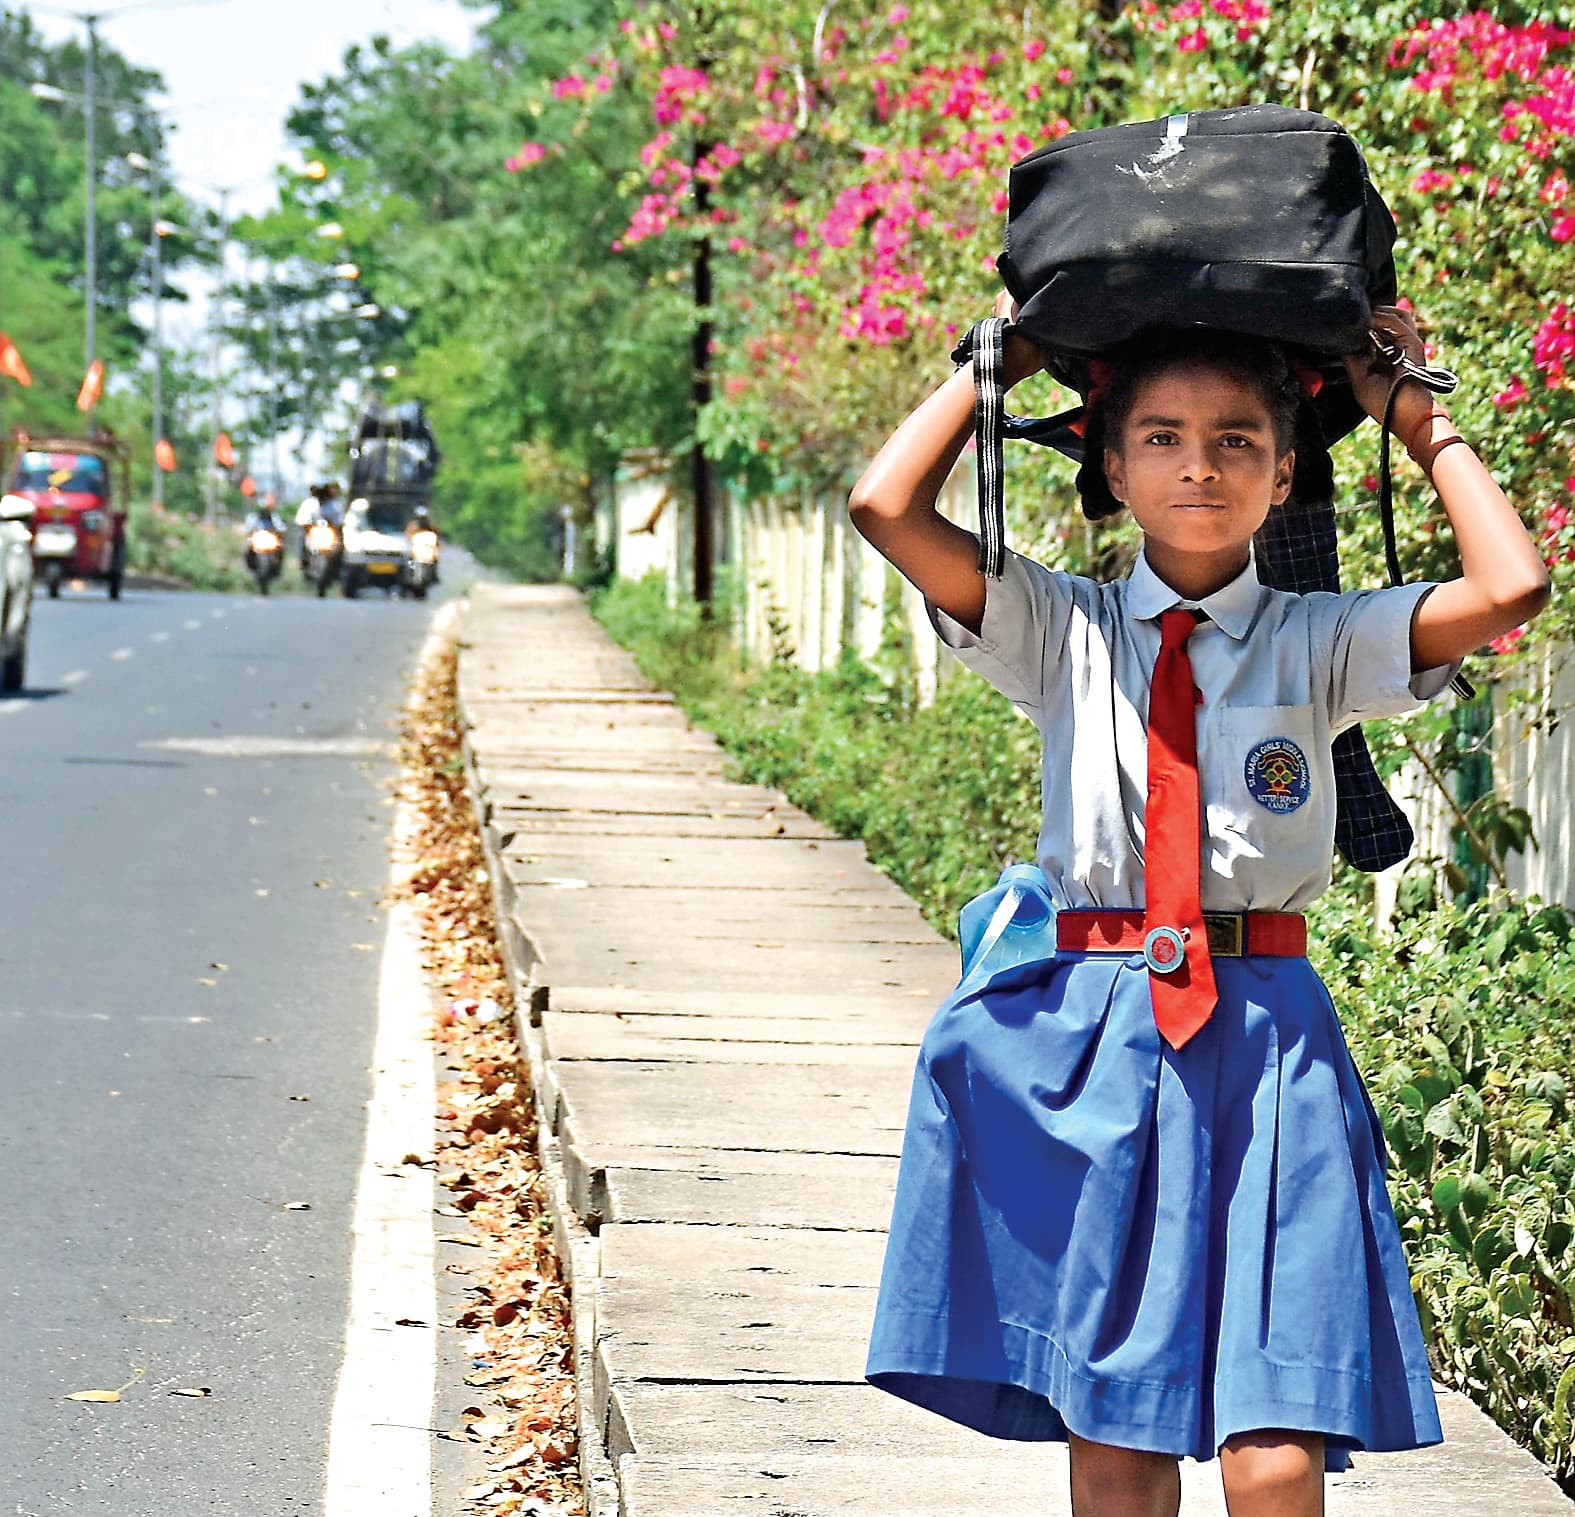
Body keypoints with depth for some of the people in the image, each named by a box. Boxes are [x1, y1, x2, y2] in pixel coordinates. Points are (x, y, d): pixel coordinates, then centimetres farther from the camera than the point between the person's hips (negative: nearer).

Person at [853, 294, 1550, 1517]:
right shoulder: (1067, 634, 7)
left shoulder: (1319, 644, 6)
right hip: (1088, 1035, 1)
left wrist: (1420, 417, 2)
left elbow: (1510, 590, -9)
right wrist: (994, 363, 5)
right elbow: (887, 509, -5)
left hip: (1267, 1042, -1)